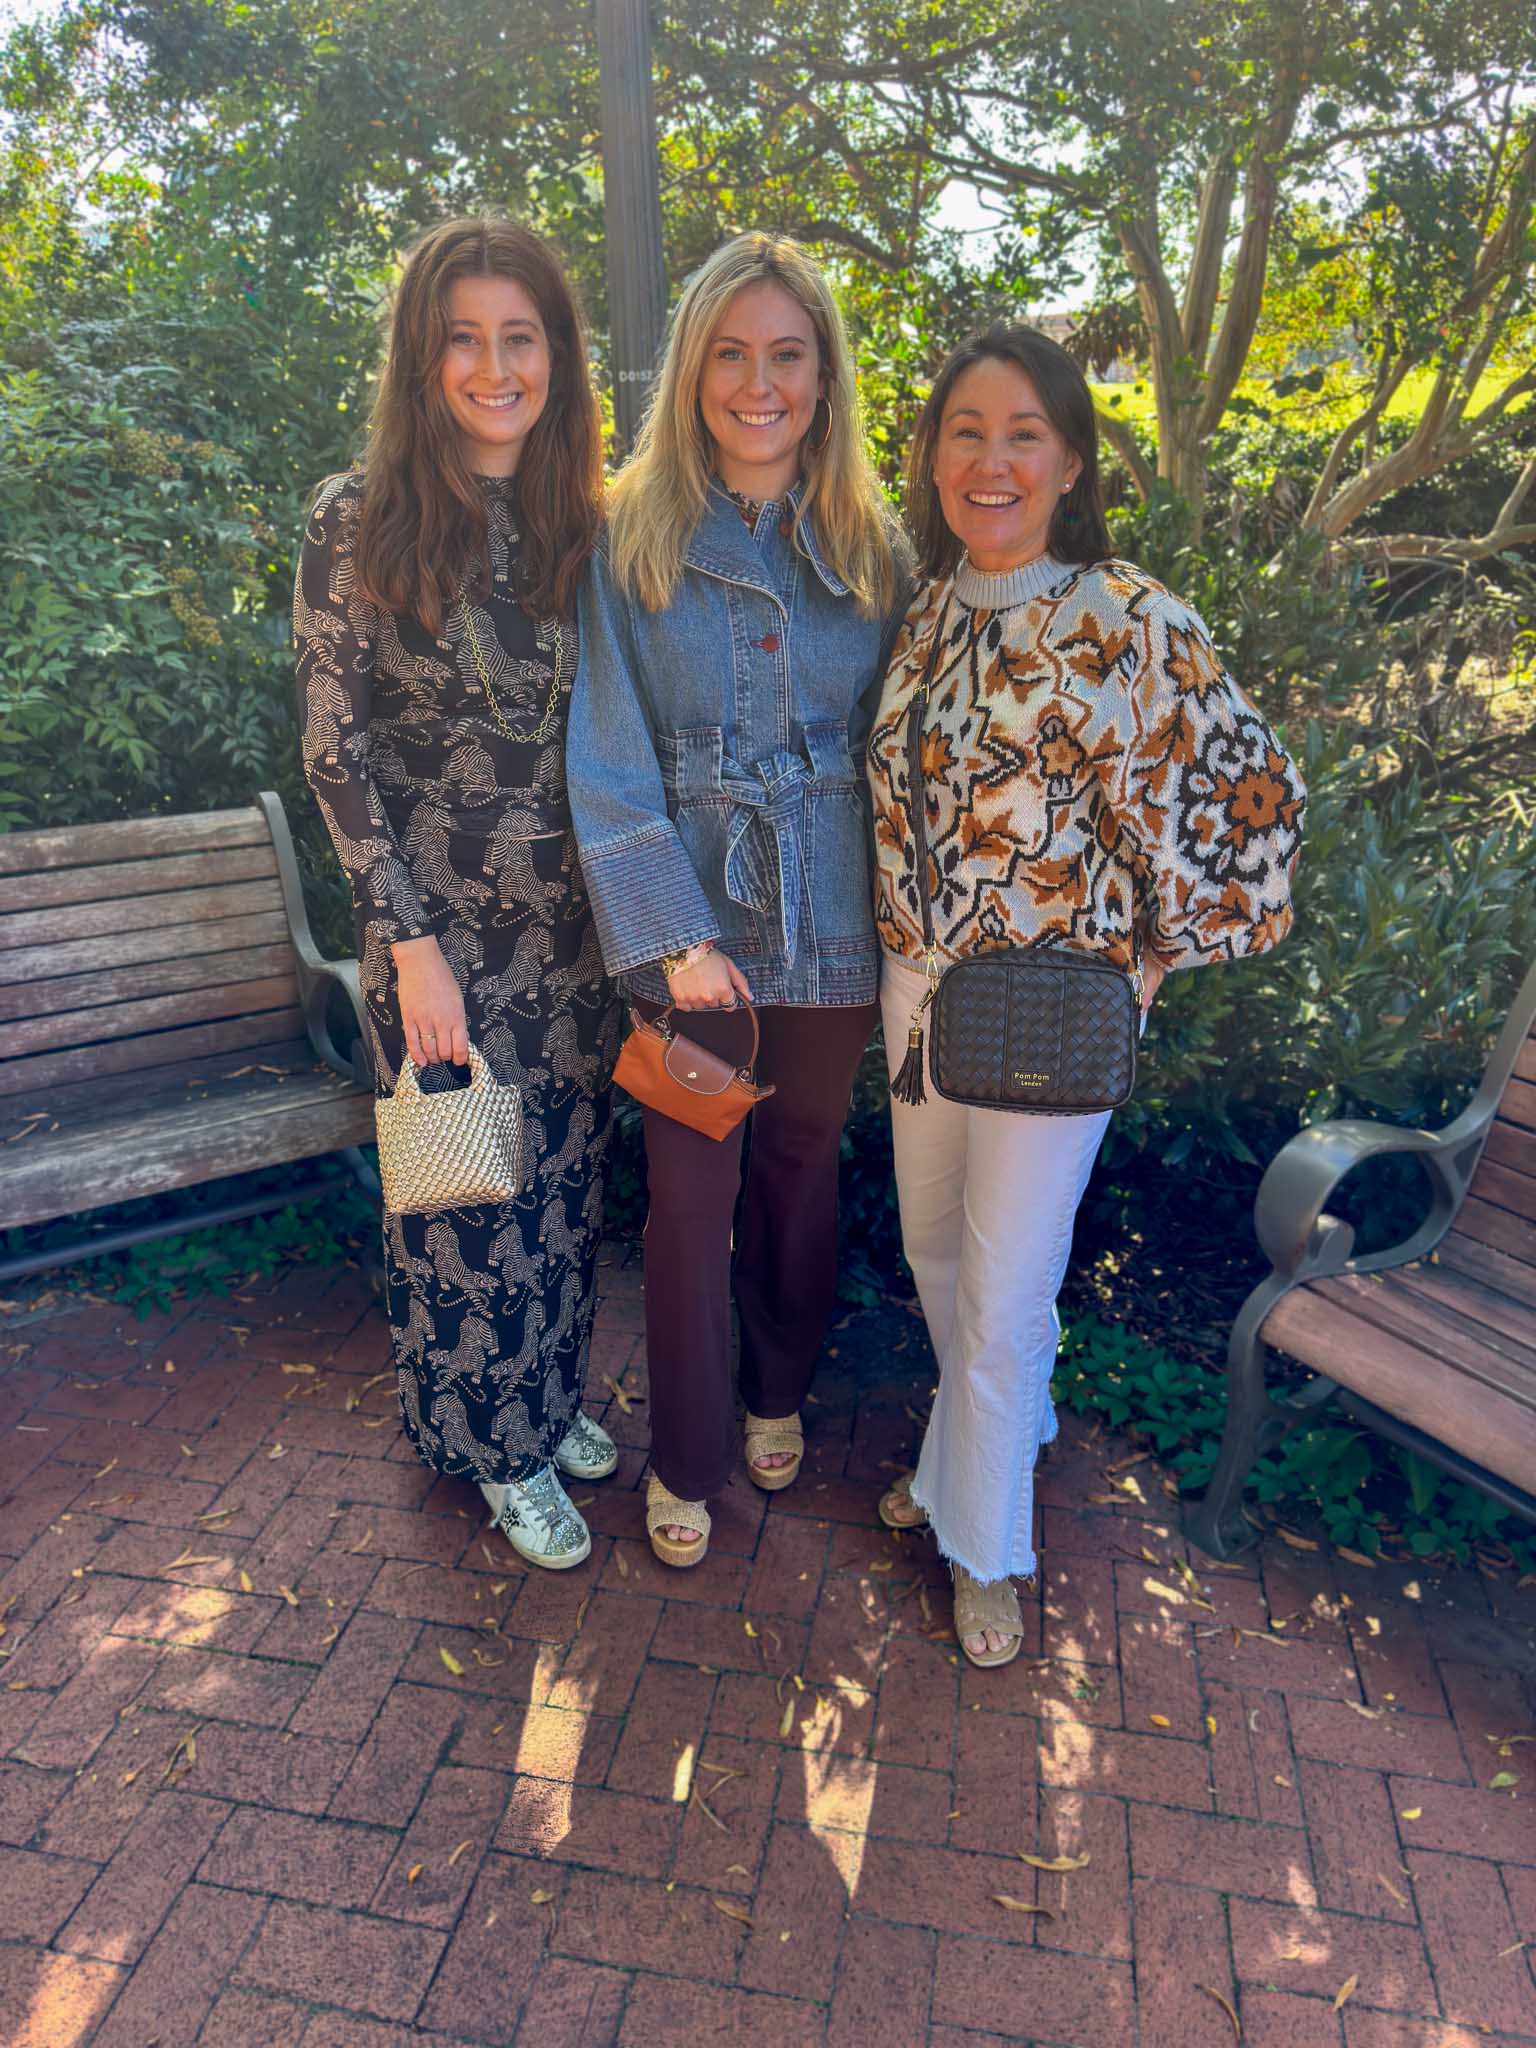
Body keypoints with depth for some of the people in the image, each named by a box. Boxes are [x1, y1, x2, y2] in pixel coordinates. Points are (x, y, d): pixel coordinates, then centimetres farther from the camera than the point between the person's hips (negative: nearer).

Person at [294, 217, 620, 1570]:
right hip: (441, 923, -3)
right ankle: (496, 1444, 31)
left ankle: (554, 1395, 39)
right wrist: (410, 939, -13)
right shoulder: (359, 524, -7)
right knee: (462, 1186, 8)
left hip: (576, 920, 4)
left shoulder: (586, 522, 5)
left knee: (567, 1170, 15)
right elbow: (334, 750, -8)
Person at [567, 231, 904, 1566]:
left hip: (834, 925, 3)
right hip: (693, 923, -2)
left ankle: (780, 1395, 42)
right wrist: (670, 935, -15)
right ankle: (687, 1456, 28)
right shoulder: (631, 534, -4)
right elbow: (609, 757, -8)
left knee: (803, 1166, 17)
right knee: (691, 1192, 6)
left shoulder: (870, 543, 4)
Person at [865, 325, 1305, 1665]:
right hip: (917, 984, 6)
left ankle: (987, 1545, 31)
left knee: (1007, 1286, 6)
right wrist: (903, 948, 13)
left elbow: (1254, 796, -10)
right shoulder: (925, 613, 4)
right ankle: (981, 1440, 49)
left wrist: (1165, 951, -5)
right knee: (933, 1244, 20)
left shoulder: (1133, 623, -14)